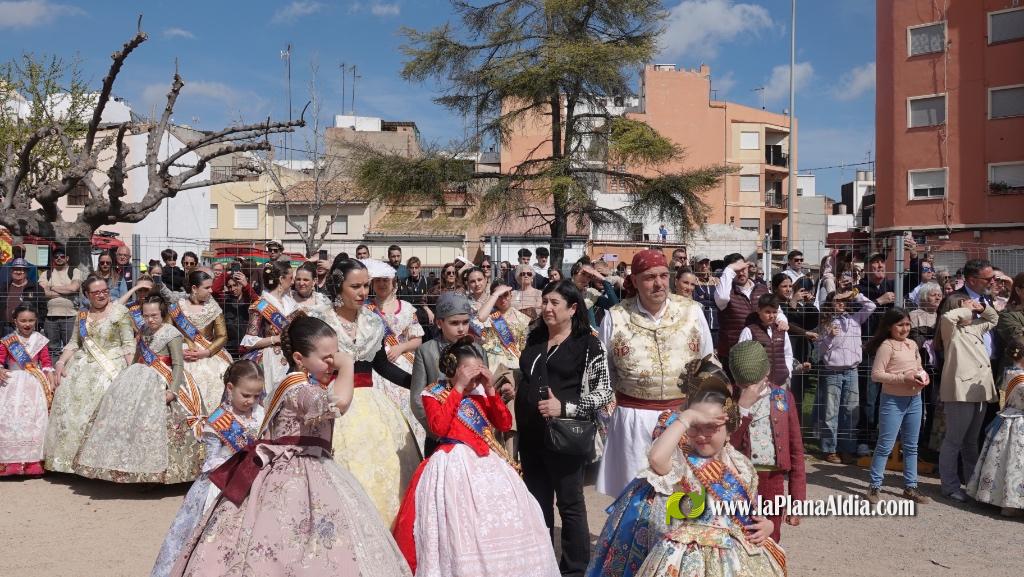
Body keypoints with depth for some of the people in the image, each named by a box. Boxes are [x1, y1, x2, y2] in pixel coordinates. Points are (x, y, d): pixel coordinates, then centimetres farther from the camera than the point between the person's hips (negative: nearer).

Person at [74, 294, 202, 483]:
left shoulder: (171, 334, -8)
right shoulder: (145, 331, 15)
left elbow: (178, 365, -13)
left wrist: (173, 390, -23)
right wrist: (128, 376, 14)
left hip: (159, 382, -7)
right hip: (140, 375, 7)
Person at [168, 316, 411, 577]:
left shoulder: (303, 385, 13)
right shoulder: (297, 388, -18)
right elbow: (339, 402, -35)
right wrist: (347, 365, -21)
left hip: (309, 474, 10)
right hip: (294, 480, -10)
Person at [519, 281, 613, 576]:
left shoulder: (589, 345, -8)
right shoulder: (534, 339, 9)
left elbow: (604, 392, -13)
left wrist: (565, 408, -23)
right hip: (531, 434, 6)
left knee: (570, 504, 6)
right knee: (537, 501, 15)